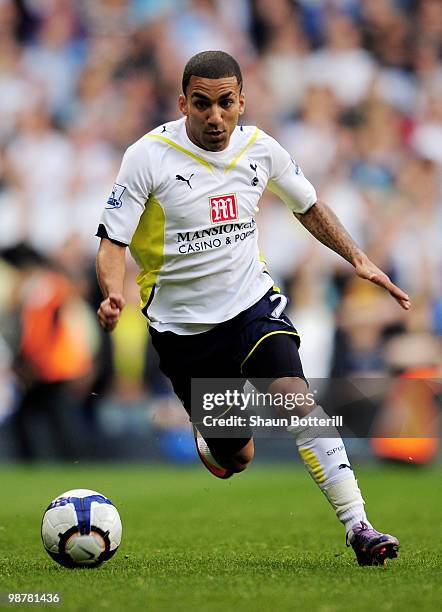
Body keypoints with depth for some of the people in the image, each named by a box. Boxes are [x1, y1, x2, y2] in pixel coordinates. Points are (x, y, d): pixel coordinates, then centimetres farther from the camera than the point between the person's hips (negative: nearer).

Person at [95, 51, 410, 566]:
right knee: (234, 459, 4)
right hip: (181, 324, -1)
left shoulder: (259, 148, -2)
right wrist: (112, 294, -33)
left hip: (252, 303, 2)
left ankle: (358, 527, -24)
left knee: (295, 398, -25)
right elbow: (113, 241, -12)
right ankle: (207, 441, 43)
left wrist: (357, 258, 6)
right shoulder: (148, 157, -13)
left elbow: (307, 205, 16)